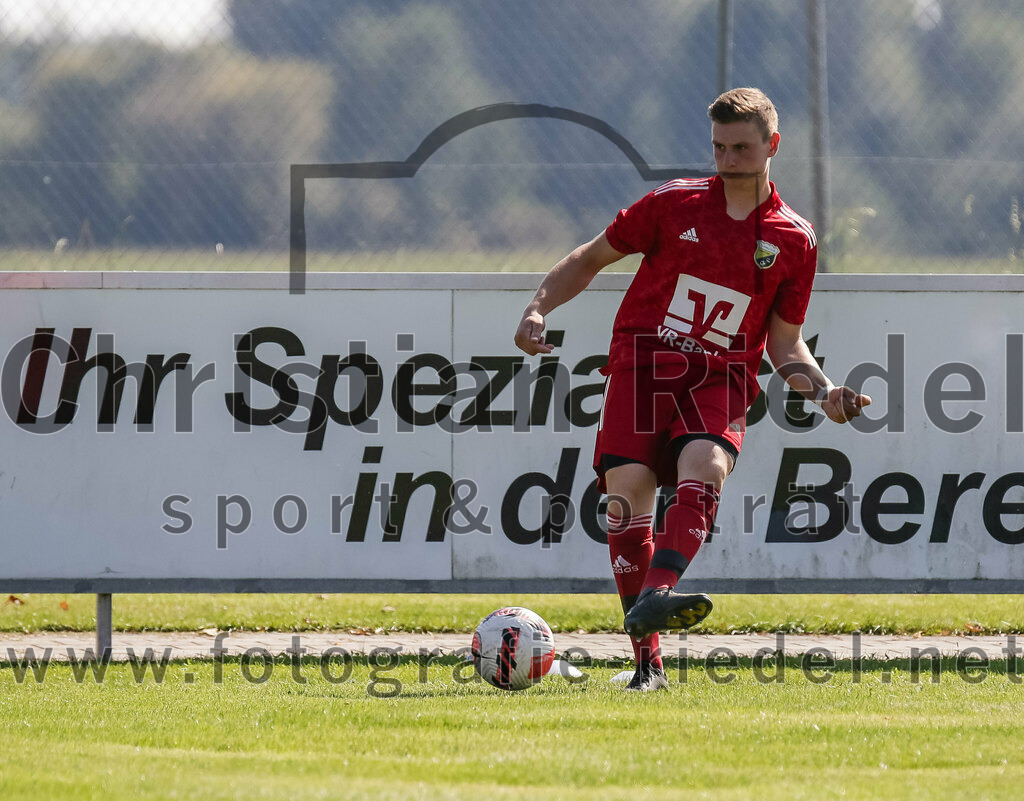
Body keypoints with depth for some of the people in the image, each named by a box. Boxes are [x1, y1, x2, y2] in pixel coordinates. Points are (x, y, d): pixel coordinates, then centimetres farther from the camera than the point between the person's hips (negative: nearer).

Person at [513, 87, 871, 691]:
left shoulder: (794, 240, 9)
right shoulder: (675, 204, 7)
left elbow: (785, 345, 16)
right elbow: (591, 258, 17)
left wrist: (824, 392, -2)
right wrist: (539, 309, 4)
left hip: (721, 378, 0)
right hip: (641, 364, 0)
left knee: (705, 468, -31)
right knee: (628, 490, -18)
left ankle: (655, 597, -53)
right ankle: (647, 663, -16)